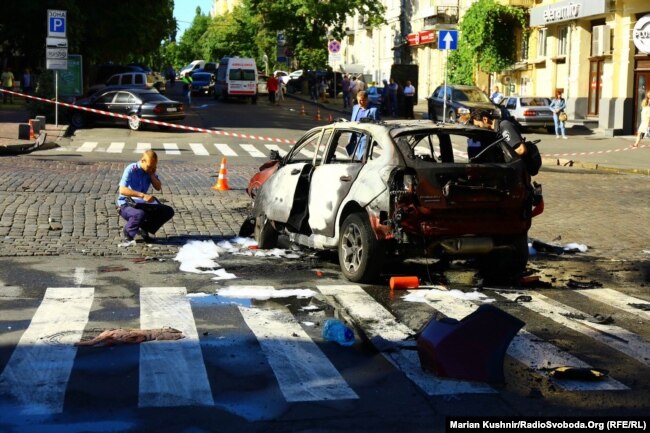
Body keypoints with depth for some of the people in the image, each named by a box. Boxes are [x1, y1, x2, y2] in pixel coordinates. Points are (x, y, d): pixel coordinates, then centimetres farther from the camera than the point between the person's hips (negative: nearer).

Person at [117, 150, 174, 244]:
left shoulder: (150, 171, 2)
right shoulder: (131, 169, -19)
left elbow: (158, 188, 1)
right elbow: (122, 190, -30)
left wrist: (152, 174, -14)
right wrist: (143, 195, -39)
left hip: (142, 204, 6)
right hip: (126, 205, -6)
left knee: (168, 211, -8)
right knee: (140, 214, -40)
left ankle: (145, 229, 9)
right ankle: (128, 234, -9)